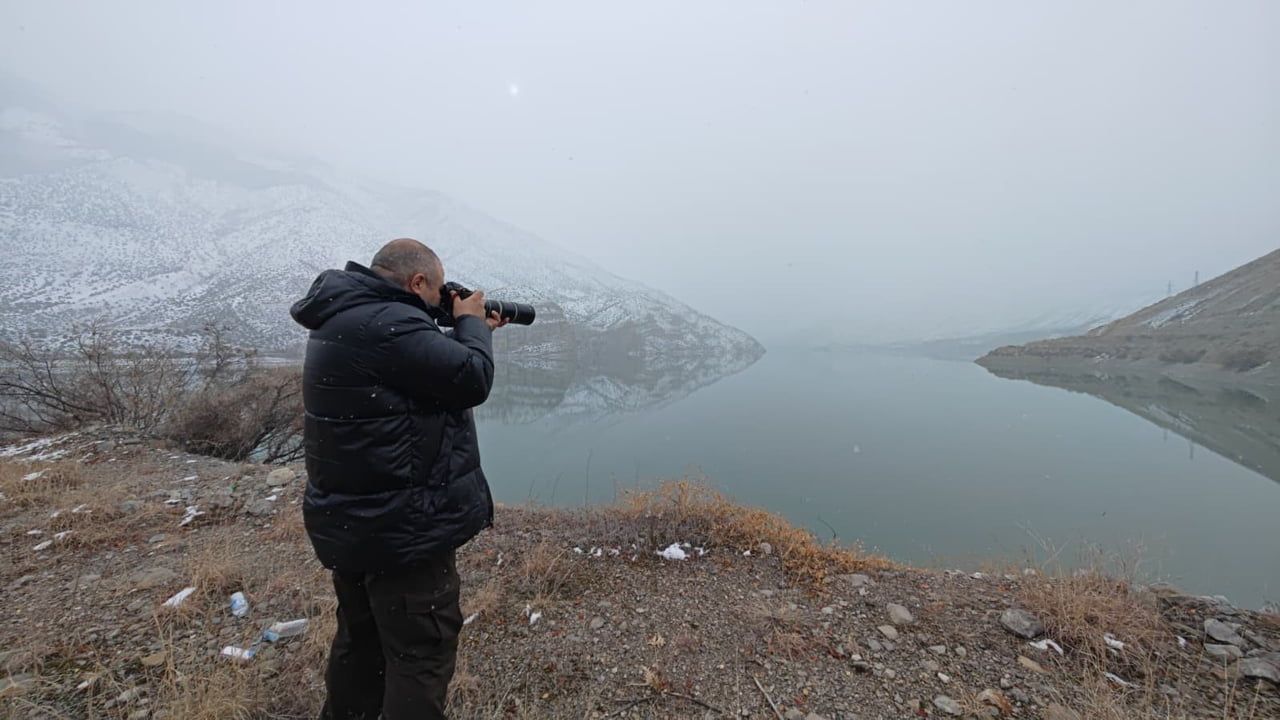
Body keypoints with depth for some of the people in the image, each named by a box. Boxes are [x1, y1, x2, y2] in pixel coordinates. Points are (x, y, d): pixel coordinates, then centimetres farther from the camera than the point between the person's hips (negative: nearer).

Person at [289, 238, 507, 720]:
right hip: (401, 528, -10)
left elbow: (432, 364, 17)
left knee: (361, 641, 28)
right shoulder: (387, 323, -25)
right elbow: (472, 379, -22)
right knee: (421, 655, 7)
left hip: (353, 521, 11)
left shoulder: (348, 318, 9)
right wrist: (471, 323, -6)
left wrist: (470, 331, 12)